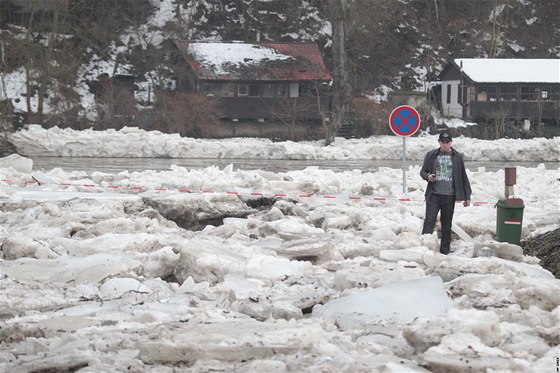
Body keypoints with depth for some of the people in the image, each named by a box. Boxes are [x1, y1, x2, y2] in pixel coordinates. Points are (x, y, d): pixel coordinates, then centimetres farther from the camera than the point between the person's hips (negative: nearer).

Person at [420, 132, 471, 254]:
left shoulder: (457, 157, 7)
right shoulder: (431, 155, 7)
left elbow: (464, 177, 10)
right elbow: (423, 171, 13)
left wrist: (467, 196, 8)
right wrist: (427, 177, -11)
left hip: (449, 196, 1)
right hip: (434, 195, -1)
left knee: (447, 226, 7)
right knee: (429, 221, -13)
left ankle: (444, 251, 13)